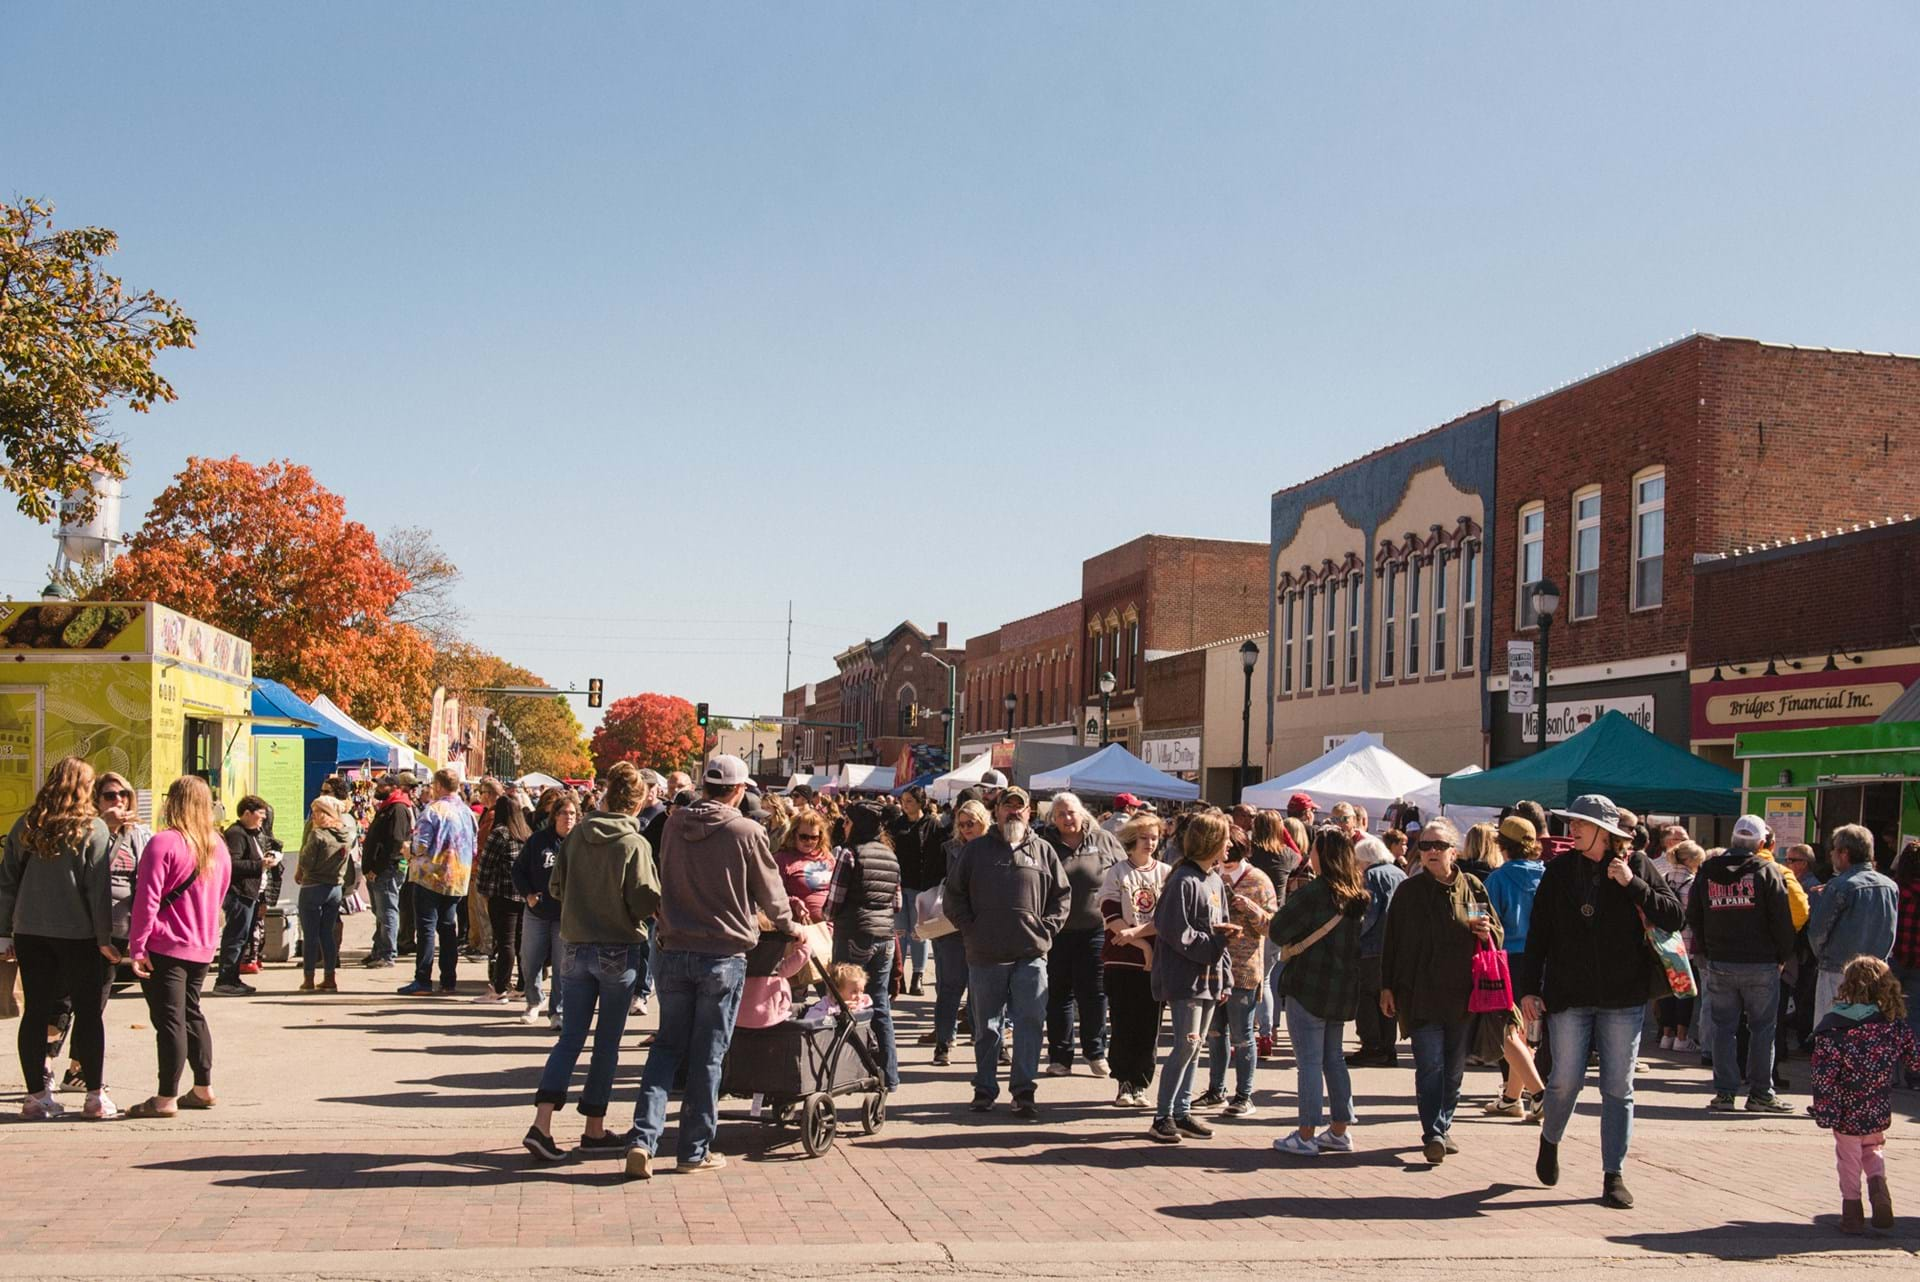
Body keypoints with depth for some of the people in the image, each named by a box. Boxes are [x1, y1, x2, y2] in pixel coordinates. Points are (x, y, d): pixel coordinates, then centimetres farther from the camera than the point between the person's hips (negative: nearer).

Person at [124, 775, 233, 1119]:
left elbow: (147, 900, -17)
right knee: (191, 1014, 18)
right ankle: (203, 1088, 23)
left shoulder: (164, 842, -14)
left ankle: (166, 1098, -1)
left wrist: (137, 946, -14)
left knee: (169, 1019, -4)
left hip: (165, 947, -7)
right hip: (203, 947, 7)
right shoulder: (218, 846, 7)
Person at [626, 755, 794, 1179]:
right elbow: (771, 893, 1)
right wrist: (787, 925, 21)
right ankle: (695, 1149, 13)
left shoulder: (675, 824, 2)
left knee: (667, 1045, 12)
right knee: (708, 1055, 5)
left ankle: (644, 1137, 0)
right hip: (724, 956, -4)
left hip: (674, 950, 4)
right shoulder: (747, 832, -11)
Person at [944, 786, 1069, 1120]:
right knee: (987, 1027, 8)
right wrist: (970, 929, -1)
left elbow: (1062, 895, 12)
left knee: (1030, 1023, -3)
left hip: (1031, 954, 0)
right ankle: (985, 1089, 19)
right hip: (986, 955, 0)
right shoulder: (975, 850, 5)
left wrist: (1046, 930, 1)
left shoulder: (1043, 850, 8)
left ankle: (1024, 1091, 3)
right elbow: (953, 894, 7)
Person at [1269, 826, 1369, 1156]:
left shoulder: (1315, 892, -17)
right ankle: (1339, 1131, 20)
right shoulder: (1358, 894, 6)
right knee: (1334, 1058, 16)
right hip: (1345, 989, 7)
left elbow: (1278, 932, -14)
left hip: (1309, 986, -7)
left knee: (1309, 1060, -2)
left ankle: (1306, 1136, 1)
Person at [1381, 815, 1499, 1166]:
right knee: (1429, 1065, -10)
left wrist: (1486, 932, -10)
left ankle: (1442, 1126, 26)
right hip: (1419, 995, -2)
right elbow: (1392, 941, 5)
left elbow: (1497, 936, 14)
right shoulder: (1408, 891, 3)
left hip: (1461, 993, 2)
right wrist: (1387, 987, 2)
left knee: (1454, 1067, 11)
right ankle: (1433, 1134, -10)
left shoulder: (1472, 888, 6)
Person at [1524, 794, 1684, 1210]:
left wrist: (1633, 885, -16)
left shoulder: (1636, 865, 0)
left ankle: (1614, 1175, 11)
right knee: (1567, 1081, 1)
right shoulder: (1559, 871, 3)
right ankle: (1550, 1140, 30)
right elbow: (1538, 933, 4)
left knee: (1618, 1088, 3)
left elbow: (1675, 917, -5)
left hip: (1623, 997, 0)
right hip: (1568, 995, 1)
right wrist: (1529, 988, -1)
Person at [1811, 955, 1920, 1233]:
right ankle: (1878, 1181, 2)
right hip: (1880, 1112, 3)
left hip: (1847, 1113, -3)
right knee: (1873, 1148, 27)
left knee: (1849, 1157, 16)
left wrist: (1824, 1112, -11)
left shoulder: (1833, 1029, -17)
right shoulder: (1894, 1025, -8)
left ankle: (1852, 1209, 18)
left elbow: (1824, 1076, -18)